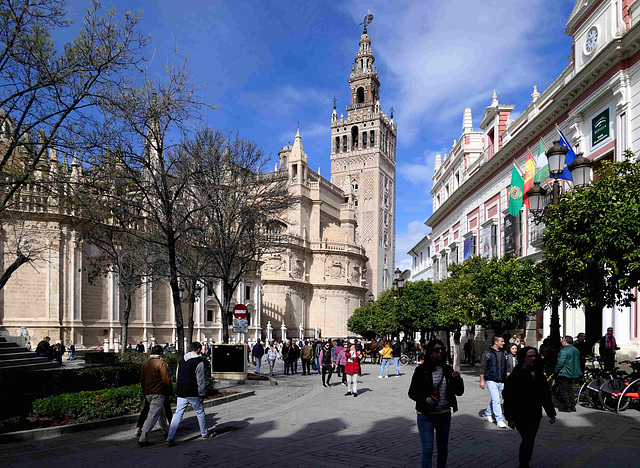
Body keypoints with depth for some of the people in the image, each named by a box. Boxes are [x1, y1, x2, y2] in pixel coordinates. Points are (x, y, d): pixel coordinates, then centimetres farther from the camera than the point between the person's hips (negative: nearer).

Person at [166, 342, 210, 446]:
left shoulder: (181, 359, 10)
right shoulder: (199, 361, -11)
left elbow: (177, 377, 18)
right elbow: (200, 380, -11)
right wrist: (202, 394, -5)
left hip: (181, 393, 5)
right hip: (193, 394, -5)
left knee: (178, 414, 5)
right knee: (200, 413, 13)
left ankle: (170, 438, -4)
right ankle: (205, 434, 26)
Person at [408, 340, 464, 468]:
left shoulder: (448, 370, 1)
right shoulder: (421, 370, -9)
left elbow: (459, 392, 3)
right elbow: (412, 392, -4)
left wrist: (458, 379, -16)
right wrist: (425, 399, -21)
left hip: (445, 414, 4)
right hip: (426, 415, -4)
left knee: (443, 449, 15)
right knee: (427, 450, -3)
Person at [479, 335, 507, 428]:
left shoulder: (503, 354, 12)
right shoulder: (487, 353, -5)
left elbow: (505, 367, 20)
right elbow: (482, 368, -5)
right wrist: (482, 380, -9)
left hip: (501, 381, 6)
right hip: (491, 381, -6)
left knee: (495, 399, 14)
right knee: (496, 400, -10)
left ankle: (487, 414, 31)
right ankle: (499, 420, -6)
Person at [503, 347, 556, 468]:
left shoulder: (539, 375, 9)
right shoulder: (515, 376, -12)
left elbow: (546, 395, 18)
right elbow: (508, 398, -12)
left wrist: (551, 413, 16)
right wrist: (510, 418, -14)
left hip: (535, 416, 6)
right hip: (520, 416, -6)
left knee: (529, 441, 11)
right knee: (528, 439, -13)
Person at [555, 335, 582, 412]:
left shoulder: (564, 351, -18)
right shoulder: (576, 350, 11)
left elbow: (560, 363, -22)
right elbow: (577, 362, 20)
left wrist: (556, 371, -10)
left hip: (563, 374, -9)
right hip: (573, 374, 9)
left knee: (564, 390, -2)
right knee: (570, 389, 16)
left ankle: (566, 407, -2)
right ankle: (572, 406, 18)